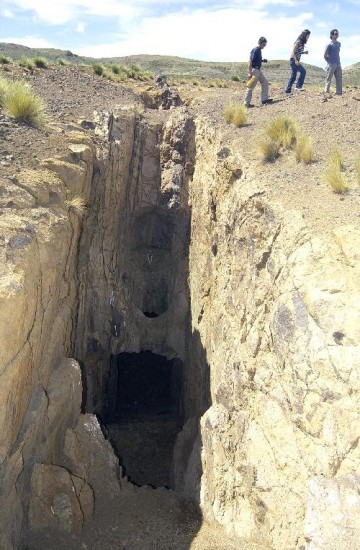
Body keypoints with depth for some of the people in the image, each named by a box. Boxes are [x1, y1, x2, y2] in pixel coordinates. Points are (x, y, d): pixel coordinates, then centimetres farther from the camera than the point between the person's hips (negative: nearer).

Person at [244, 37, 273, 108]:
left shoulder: (259, 50, 12)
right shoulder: (255, 50, -16)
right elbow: (250, 61, -20)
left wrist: (263, 61, 8)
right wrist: (250, 73, -24)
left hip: (258, 70, 10)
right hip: (254, 70, -10)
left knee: (265, 83, 10)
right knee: (251, 87, -4)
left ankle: (264, 99, 15)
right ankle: (247, 103, 2)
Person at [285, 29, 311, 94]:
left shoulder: (302, 43, 15)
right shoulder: (298, 42, -12)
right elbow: (293, 52, -16)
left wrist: (304, 52, 7)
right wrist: (296, 61, -25)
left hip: (296, 60, 9)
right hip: (293, 60, -9)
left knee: (293, 76, 8)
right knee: (303, 71, -12)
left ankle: (287, 90, 11)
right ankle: (298, 86, -8)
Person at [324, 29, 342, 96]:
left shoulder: (339, 44, 14)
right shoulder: (329, 44, -7)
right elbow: (325, 55, -6)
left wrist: (338, 61, 14)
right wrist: (329, 62, -2)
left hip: (338, 64, 7)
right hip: (331, 64, -7)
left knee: (339, 78, 5)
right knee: (329, 79, -3)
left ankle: (339, 92, 9)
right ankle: (326, 92, 3)